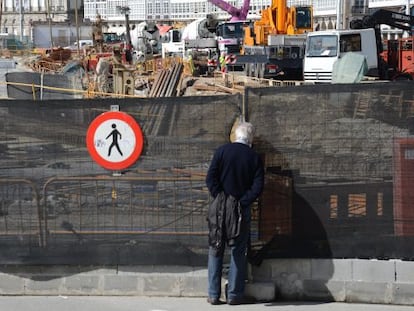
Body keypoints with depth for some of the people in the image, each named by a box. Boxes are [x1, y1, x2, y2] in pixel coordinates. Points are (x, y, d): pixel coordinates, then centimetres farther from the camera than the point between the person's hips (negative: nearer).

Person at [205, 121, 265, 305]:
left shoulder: (222, 151, -2)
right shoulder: (254, 158, 0)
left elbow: (210, 179, -8)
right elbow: (257, 187, -6)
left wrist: (219, 198, -3)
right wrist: (243, 202, -3)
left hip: (219, 207, 0)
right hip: (241, 209, 0)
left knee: (215, 251, 8)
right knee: (238, 253, 8)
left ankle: (213, 295, 7)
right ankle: (234, 295, 6)